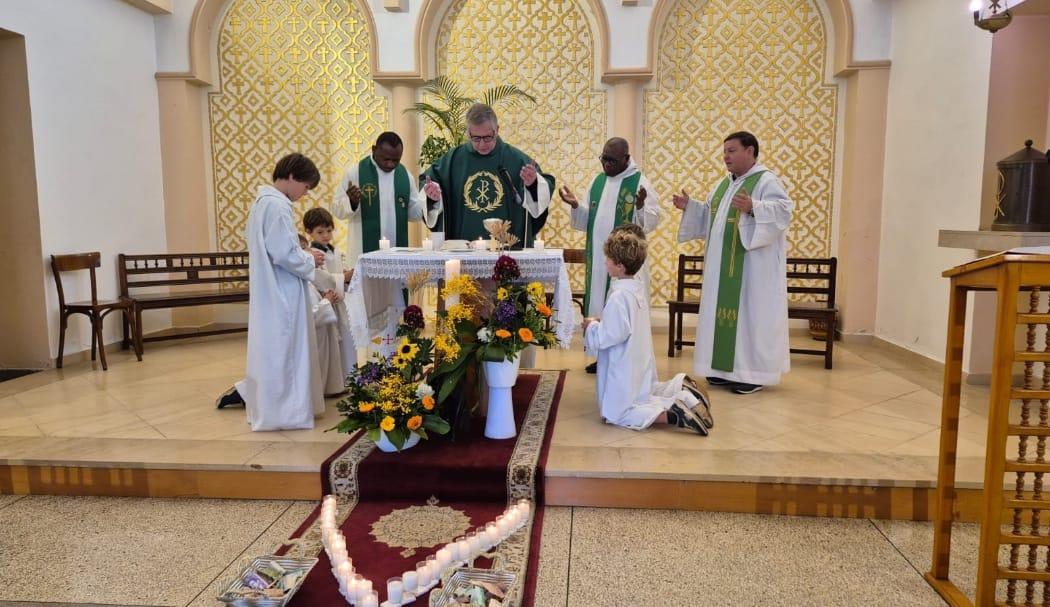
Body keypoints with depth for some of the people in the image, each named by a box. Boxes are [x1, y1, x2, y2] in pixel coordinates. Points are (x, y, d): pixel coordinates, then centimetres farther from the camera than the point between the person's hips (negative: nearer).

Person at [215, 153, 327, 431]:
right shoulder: (277, 205, -18)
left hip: (270, 290, 10)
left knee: (272, 348, 18)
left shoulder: (262, 201, 13)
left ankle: (249, 393, 25)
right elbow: (284, 254, -23)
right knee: (282, 348, 0)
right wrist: (310, 260, -6)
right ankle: (281, 410, 10)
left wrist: (302, 255, 11)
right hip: (281, 293, -10)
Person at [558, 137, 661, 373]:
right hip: (598, 257, 5)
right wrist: (575, 205, -8)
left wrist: (640, 207, -30)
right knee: (600, 304, 9)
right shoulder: (597, 181, 10)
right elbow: (586, 221, 10)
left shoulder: (639, 182, -6)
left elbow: (652, 221, -11)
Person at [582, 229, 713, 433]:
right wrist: (602, 322, 7)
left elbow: (610, 336, -26)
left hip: (624, 366, -9)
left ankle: (672, 414, -16)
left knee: (616, 412, -1)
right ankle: (681, 388, 12)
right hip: (640, 361, 9)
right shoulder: (638, 287, 3)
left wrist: (592, 326, -9)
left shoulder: (619, 296, -26)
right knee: (643, 395, 31)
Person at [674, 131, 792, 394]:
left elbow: (784, 209, -22)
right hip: (723, 265, 8)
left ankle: (753, 372, 3)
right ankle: (726, 367, 18)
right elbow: (710, 215, 20)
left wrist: (753, 208, -35)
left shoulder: (766, 180, -9)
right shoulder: (725, 183, 17)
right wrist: (689, 206, 7)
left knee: (750, 313, -4)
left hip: (752, 267, -8)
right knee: (724, 311, 9)